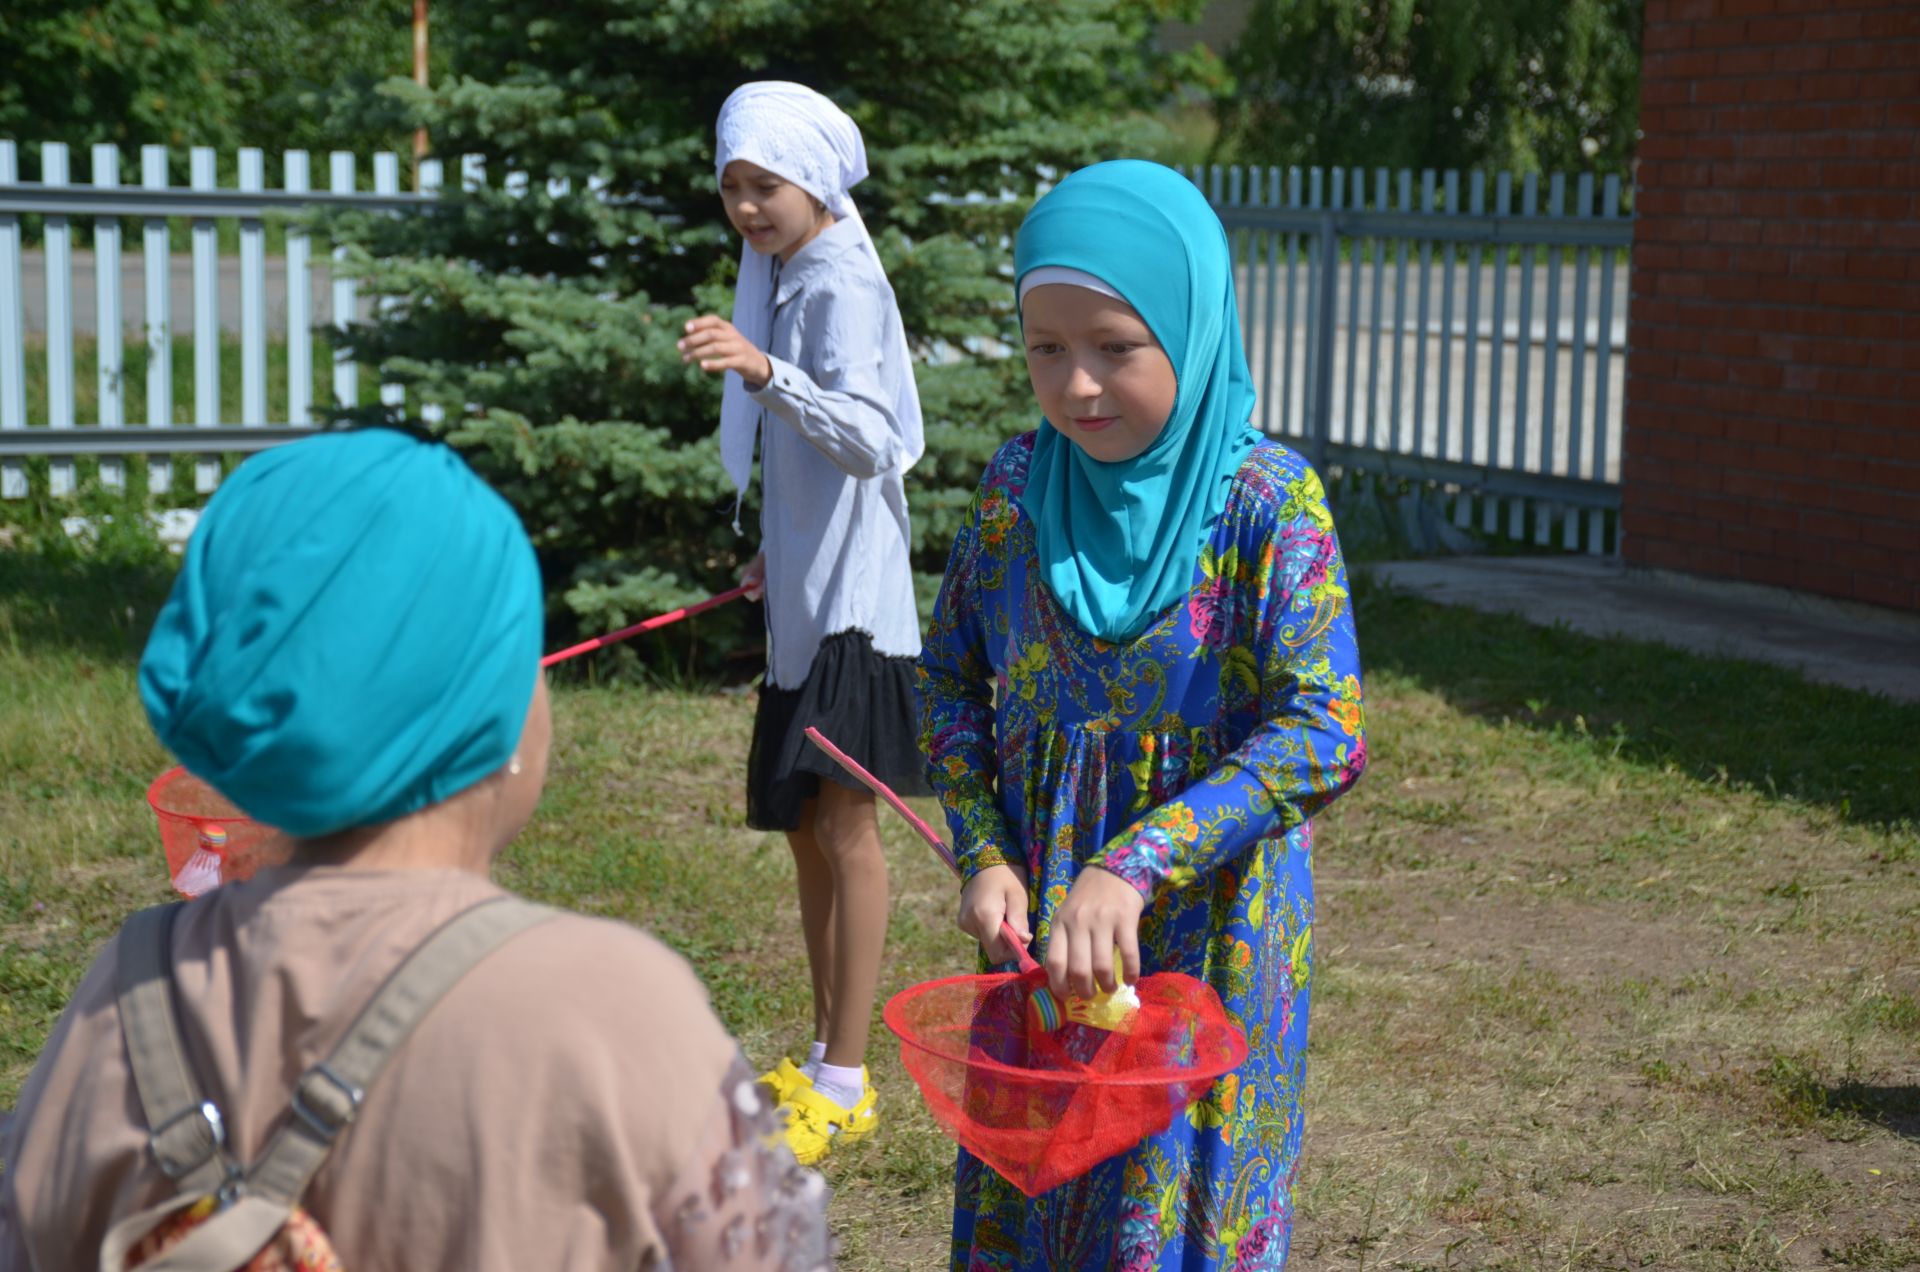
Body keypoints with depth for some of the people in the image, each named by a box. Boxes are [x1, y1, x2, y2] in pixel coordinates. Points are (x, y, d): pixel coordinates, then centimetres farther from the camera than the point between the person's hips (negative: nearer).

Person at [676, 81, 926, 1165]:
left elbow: (869, 437, -27)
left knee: (844, 825, -7)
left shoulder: (844, 283, -13)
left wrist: (766, 372, -39)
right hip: (806, 597, 9)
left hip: (852, 598, -9)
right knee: (806, 827, 12)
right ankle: (823, 1063, 22)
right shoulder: (788, 281, 15)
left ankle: (847, 1084, -1)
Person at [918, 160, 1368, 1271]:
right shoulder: (1020, 488, -1)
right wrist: (985, 856, -6)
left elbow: (1322, 735, -22)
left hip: (1209, 928, -4)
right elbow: (950, 680, 8)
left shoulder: (1268, 501, -14)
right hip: (1037, 918, 4)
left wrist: (1135, 867, -28)